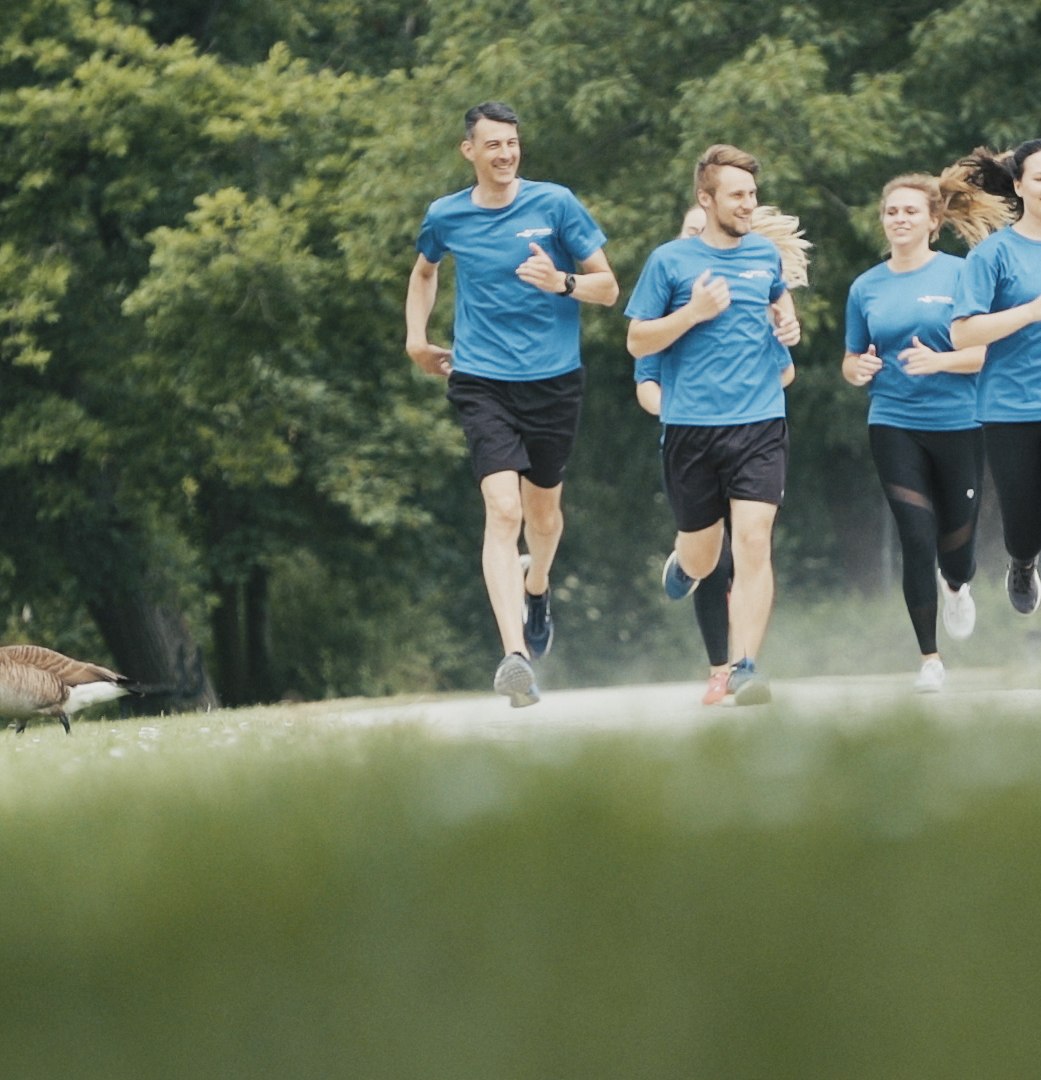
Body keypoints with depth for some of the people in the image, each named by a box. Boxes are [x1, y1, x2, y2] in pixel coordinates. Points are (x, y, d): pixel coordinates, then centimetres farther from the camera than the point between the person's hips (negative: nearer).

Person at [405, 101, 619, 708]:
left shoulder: (555, 204, -2)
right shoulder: (446, 217, 4)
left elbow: (608, 287, 0)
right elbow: (425, 271, 28)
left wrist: (562, 284, -20)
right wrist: (416, 338, 17)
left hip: (554, 380, 1)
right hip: (483, 382, -1)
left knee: (543, 511, 15)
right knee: (503, 510, -17)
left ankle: (537, 590, 51)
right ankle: (515, 655, -26)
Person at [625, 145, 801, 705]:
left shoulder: (766, 253, 10)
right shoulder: (669, 261, -1)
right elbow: (637, 342, 0)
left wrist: (787, 323, 10)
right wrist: (694, 312, -14)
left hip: (759, 425, 1)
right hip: (690, 426, -1)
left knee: (753, 542, -15)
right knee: (703, 557, 9)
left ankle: (743, 665, -14)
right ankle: (683, 560, 48)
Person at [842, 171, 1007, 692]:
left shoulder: (959, 274, -3)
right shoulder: (866, 287, 6)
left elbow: (987, 351, -5)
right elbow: (852, 360, 15)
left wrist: (939, 361, -23)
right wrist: (857, 369, -9)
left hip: (958, 423, -1)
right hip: (894, 426, 1)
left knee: (957, 536, 8)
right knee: (917, 538, -7)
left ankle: (957, 587, 47)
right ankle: (929, 658, 4)